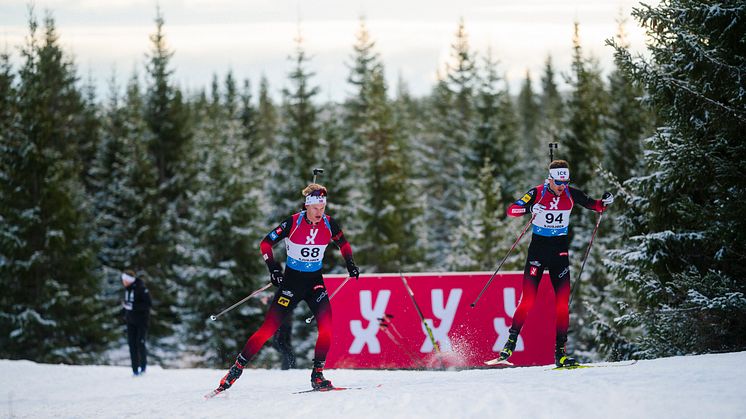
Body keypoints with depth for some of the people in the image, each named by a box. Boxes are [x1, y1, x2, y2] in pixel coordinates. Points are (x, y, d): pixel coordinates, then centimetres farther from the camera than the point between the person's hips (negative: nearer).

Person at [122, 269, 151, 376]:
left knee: (140, 343, -7)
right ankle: (135, 369, 2)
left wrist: (133, 306, -25)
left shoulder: (141, 288, -16)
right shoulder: (127, 288, 6)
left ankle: (143, 364, 15)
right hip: (131, 320, 6)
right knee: (132, 344, -1)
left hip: (141, 319, -6)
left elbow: (149, 303, -19)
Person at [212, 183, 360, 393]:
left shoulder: (329, 224, -6)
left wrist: (350, 263, -1)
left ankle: (317, 375, -6)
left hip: (315, 281, 3)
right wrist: (273, 268, -20)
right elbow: (265, 244, -8)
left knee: (326, 326, -18)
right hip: (291, 280, -3)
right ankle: (237, 368, 3)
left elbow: (343, 244, 15)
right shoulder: (293, 223, -15)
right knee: (269, 327, -8)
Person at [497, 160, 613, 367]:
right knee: (528, 300, -9)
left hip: (560, 250, 3)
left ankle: (560, 352, -1)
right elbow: (511, 210, -14)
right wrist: (528, 209, -34)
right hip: (538, 247, -3)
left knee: (563, 301, -5)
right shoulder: (537, 193, -9)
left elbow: (594, 205, 10)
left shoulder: (571, 194, 0)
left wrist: (605, 202, -12)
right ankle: (511, 340, 7)